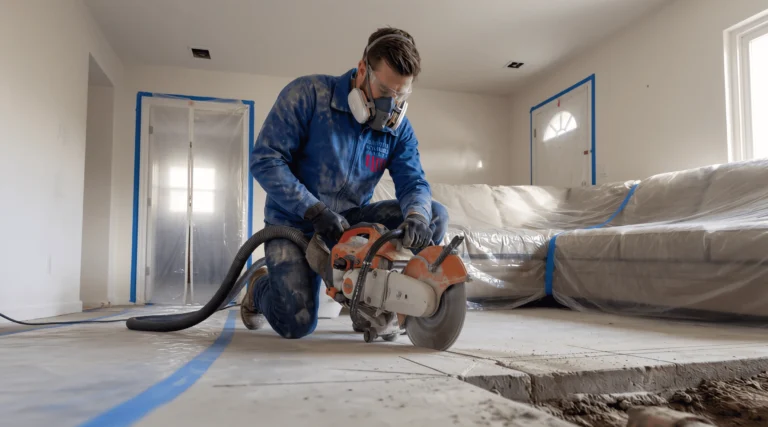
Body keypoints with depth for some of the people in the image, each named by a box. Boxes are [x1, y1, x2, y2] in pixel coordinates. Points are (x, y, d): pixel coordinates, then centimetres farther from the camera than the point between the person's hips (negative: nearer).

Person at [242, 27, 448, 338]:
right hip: (295, 223, -4)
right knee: (296, 324, -20)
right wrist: (315, 211, -27)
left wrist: (416, 217, -34)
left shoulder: (399, 128, -2)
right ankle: (260, 287, 18)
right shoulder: (308, 94, -16)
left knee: (435, 215, -12)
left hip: (351, 220, 5)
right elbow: (264, 160, -19)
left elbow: (413, 183, -8)